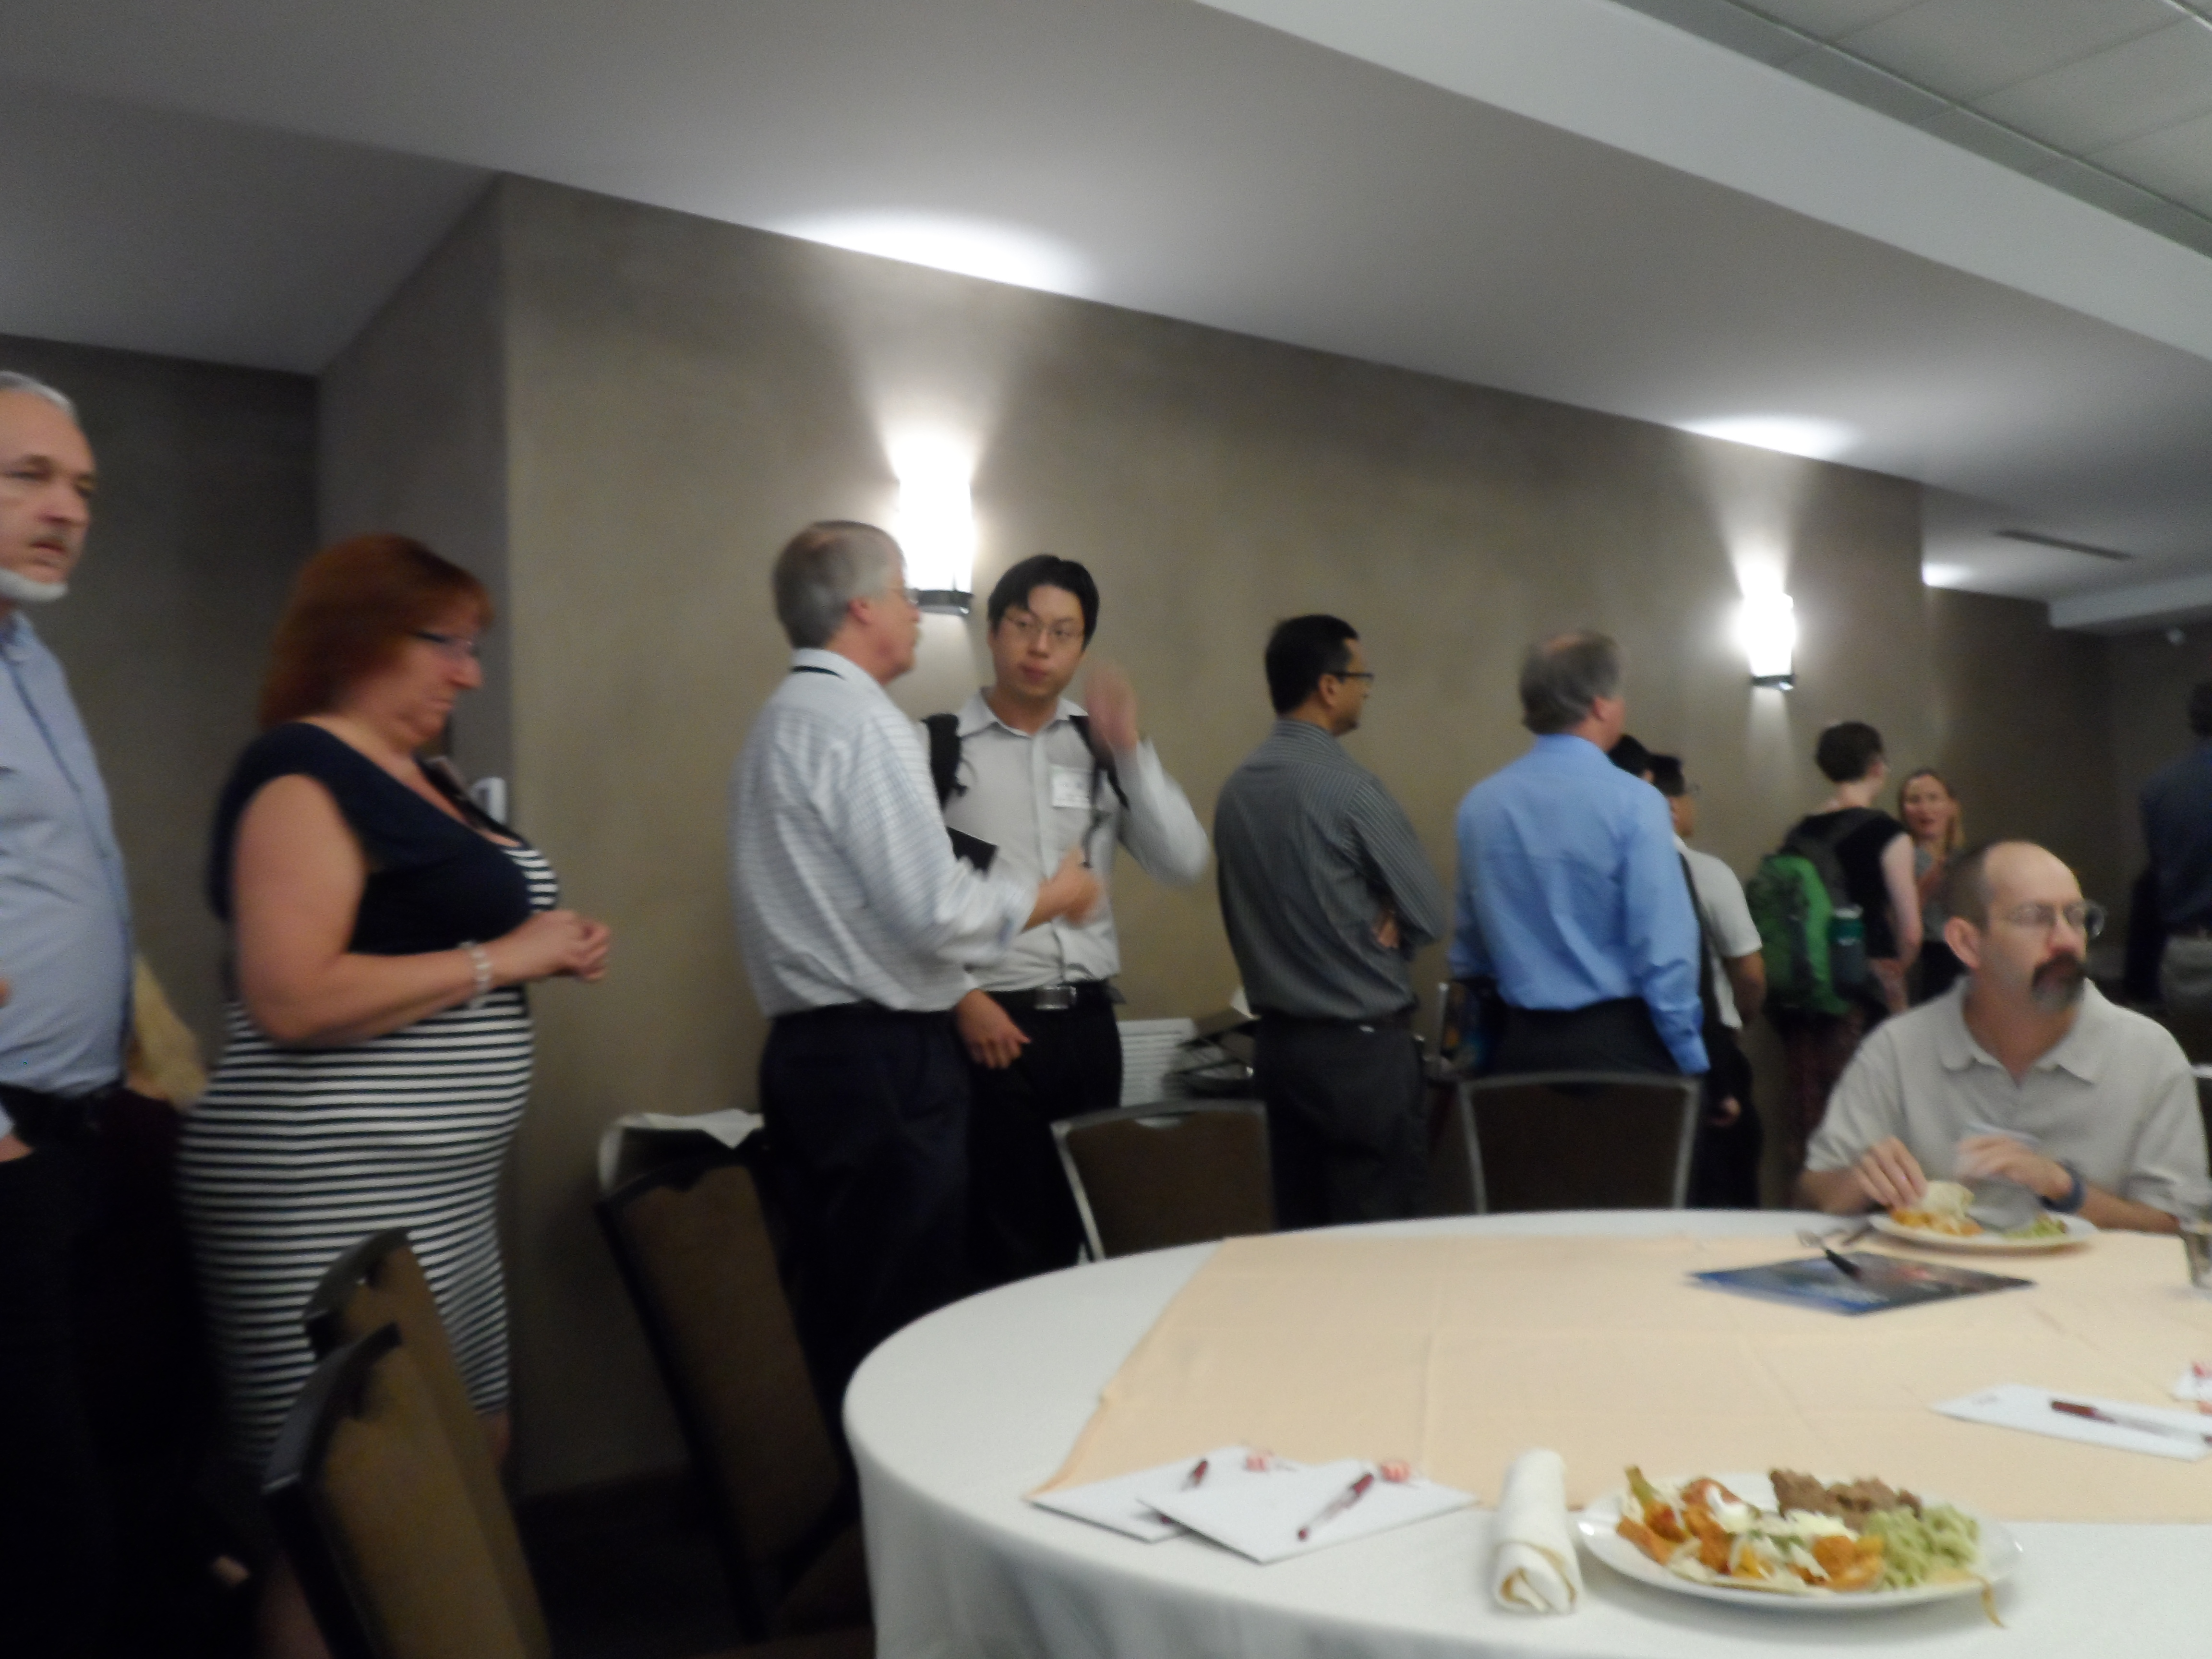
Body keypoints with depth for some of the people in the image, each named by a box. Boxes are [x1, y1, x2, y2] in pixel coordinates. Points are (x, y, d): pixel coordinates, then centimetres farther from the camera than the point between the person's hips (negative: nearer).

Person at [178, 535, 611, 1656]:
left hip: (430, 1181, 10)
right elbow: (291, 1000, -24)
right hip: (330, 1191, -10)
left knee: (470, 1461, 16)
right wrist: (501, 958, -18)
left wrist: (548, 948, 7)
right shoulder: (303, 774, -14)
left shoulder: (415, 771, 15)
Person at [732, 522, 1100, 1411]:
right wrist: (1050, 896, -2)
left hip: (806, 1046, 9)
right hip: (885, 1060, -9)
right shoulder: (863, 723, -14)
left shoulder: (780, 721, 15)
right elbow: (938, 913, -20)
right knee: (905, 1327, -1)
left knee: (834, 1317, 15)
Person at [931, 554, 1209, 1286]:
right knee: (1004, 1240, 1)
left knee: (1081, 1230, 14)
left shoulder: (1100, 746, 10)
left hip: (1087, 1020, 4)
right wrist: (962, 998, -12)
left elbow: (1184, 862, 1)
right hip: (991, 1024, -4)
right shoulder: (939, 747, -3)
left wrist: (1129, 749, -8)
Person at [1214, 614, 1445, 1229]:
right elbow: (1429, 913, -11)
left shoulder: (1237, 788, 5)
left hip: (1278, 1039, 8)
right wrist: (1382, 930, 5)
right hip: (1362, 1047, -7)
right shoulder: (1349, 788, -17)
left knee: (1299, 1229, 14)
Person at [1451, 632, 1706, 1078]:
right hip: (1620, 1043, -5)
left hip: (1522, 1043, 5)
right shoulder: (1632, 802, -13)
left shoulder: (1479, 804, 3)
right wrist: (1690, 1060, -7)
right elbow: (1664, 948, -15)